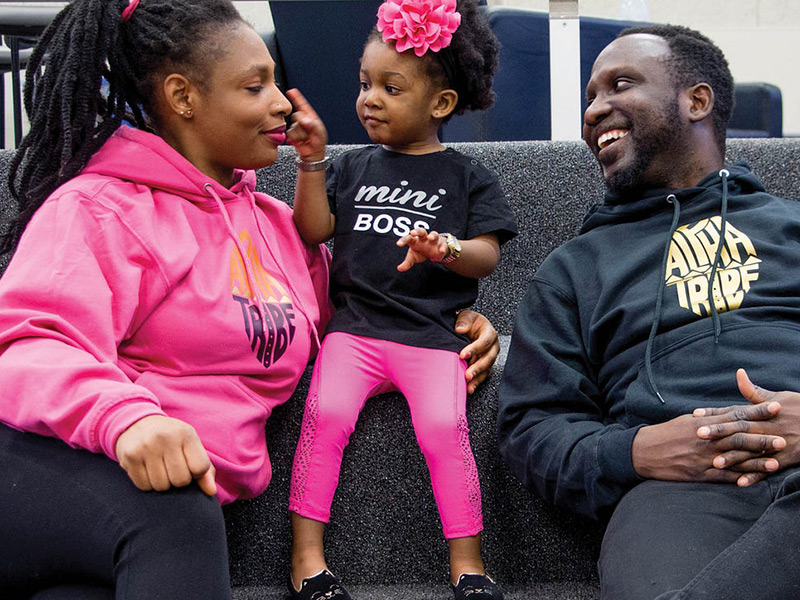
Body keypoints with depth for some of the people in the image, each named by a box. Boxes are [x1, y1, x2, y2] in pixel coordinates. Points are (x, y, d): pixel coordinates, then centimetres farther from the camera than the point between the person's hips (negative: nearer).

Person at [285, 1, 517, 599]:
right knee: (326, 413, -22)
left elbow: (487, 254, 1)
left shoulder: (466, 177, 12)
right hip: (354, 325, 2)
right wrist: (313, 158, 0)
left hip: (432, 332, -2)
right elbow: (314, 230, 8)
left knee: (444, 425, -24)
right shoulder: (355, 167, 19)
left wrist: (447, 249, -20)